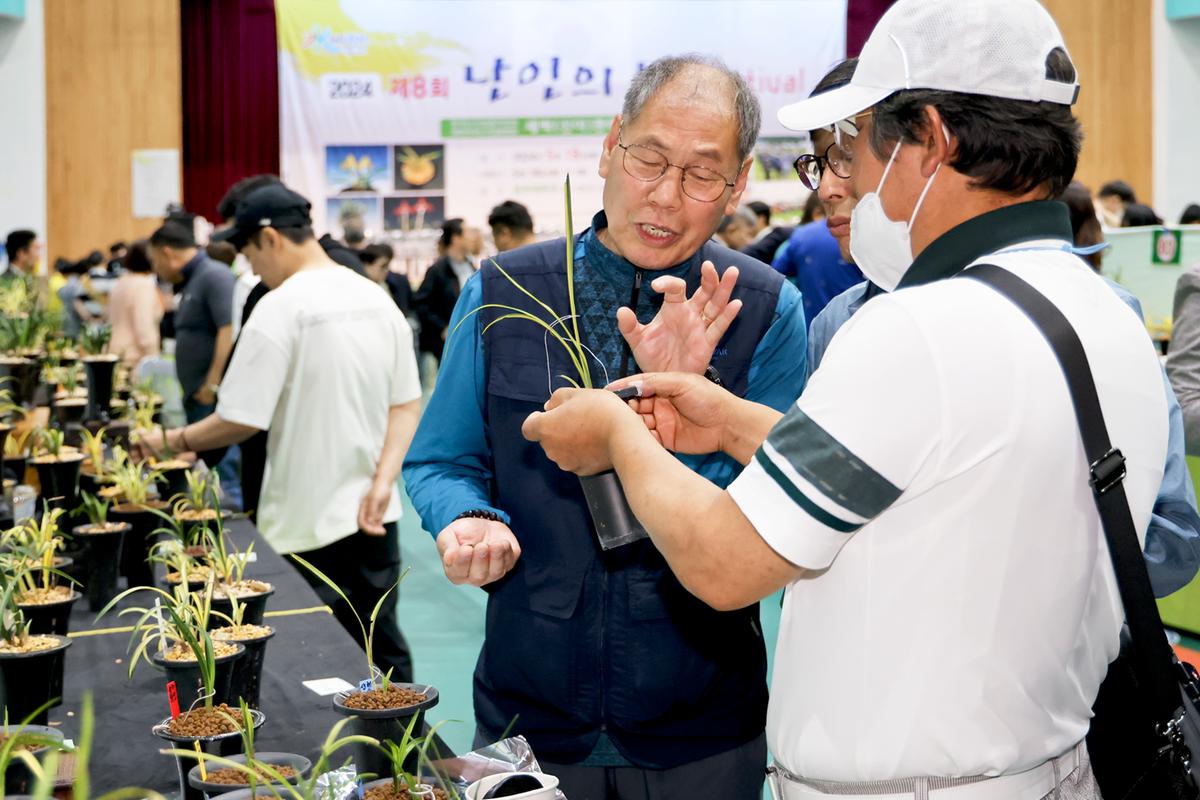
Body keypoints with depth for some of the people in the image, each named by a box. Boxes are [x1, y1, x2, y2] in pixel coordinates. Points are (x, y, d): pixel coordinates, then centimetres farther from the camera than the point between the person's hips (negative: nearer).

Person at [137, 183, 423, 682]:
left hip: (308, 525, -6)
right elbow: (407, 404, 7)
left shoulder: (280, 308, -14)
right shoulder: (377, 299, 7)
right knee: (385, 652, 14)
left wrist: (170, 442, 0)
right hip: (374, 519, 7)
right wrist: (382, 482, 0)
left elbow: (240, 421, -15)